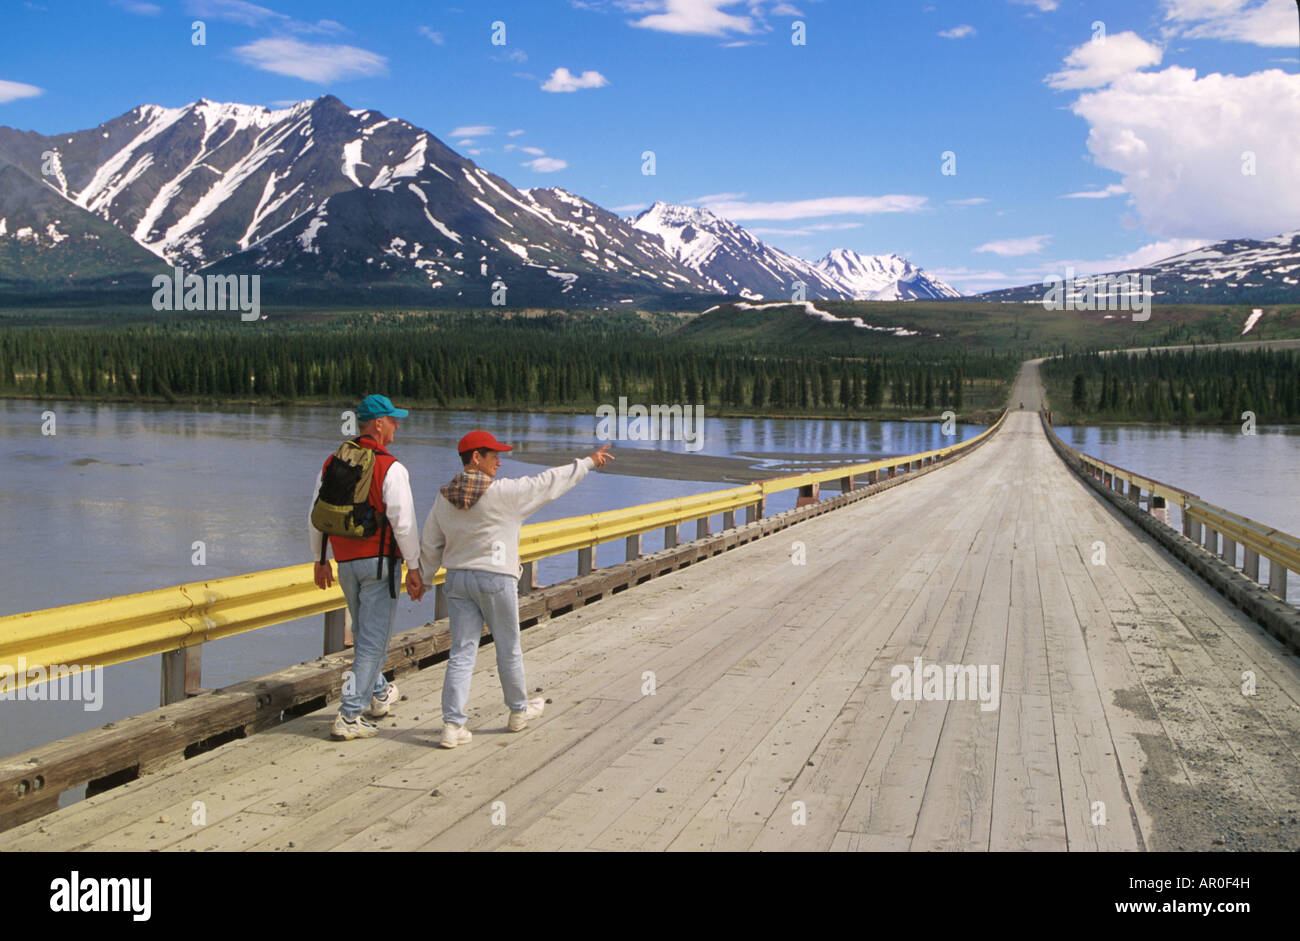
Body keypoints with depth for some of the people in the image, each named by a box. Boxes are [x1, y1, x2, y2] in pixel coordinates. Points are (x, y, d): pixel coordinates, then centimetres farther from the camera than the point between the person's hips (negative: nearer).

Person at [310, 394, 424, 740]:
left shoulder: (332, 464, 6)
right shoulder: (390, 468, -13)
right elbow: (404, 523, -16)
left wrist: (319, 560, 21)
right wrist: (414, 568, -9)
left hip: (345, 562, 7)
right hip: (378, 560, -7)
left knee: (363, 631, 23)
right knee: (373, 638, -1)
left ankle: (379, 695, 39)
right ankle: (349, 716, -4)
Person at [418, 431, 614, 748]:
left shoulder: (444, 497, 3)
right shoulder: (503, 492, -13)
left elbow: (430, 545, 9)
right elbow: (548, 482, -5)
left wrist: (424, 579, 22)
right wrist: (588, 462, 6)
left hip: (457, 579, 5)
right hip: (496, 579, -5)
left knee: (462, 652, 4)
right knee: (508, 649, 13)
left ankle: (452, 725, -3)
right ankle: (518, 712, 30)